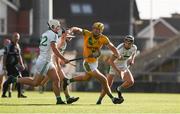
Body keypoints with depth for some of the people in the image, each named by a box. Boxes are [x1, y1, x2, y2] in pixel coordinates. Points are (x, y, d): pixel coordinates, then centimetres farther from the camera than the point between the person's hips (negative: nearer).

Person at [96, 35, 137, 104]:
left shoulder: (134, 48, -13)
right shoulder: (120, 49, -31)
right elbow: (110, 61, -33)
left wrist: (132, 59, -3)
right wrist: (118, 71, -37)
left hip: (124, 67, 5)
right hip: (114, 66, -5)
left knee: (131, 82, -15)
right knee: (108, 84, -11)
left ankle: (119, 89, 14)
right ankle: (99, 100, 8)